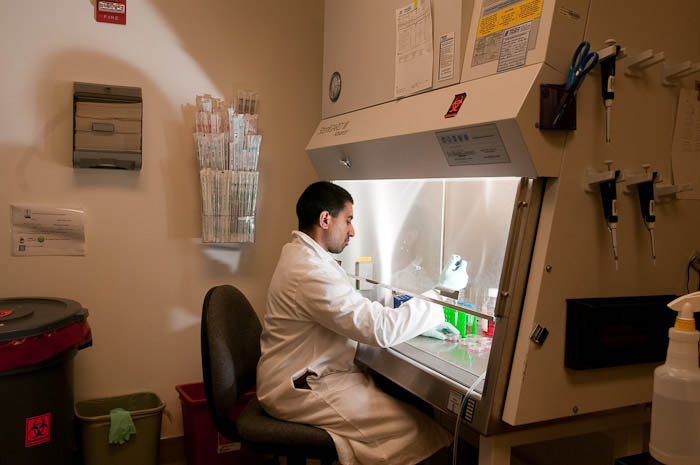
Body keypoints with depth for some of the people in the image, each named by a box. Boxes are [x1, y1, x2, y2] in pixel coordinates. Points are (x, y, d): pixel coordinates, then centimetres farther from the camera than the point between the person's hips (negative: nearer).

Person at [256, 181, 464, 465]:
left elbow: (361, 315, 13)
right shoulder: (310, 272, -25)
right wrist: (435, 309, -12)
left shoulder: (302, 255, 9)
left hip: (300, 375, 10)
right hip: (299, 389, -10)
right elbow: (380, 329, -26)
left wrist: (420, 325, 5)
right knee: (413, 426, -13)